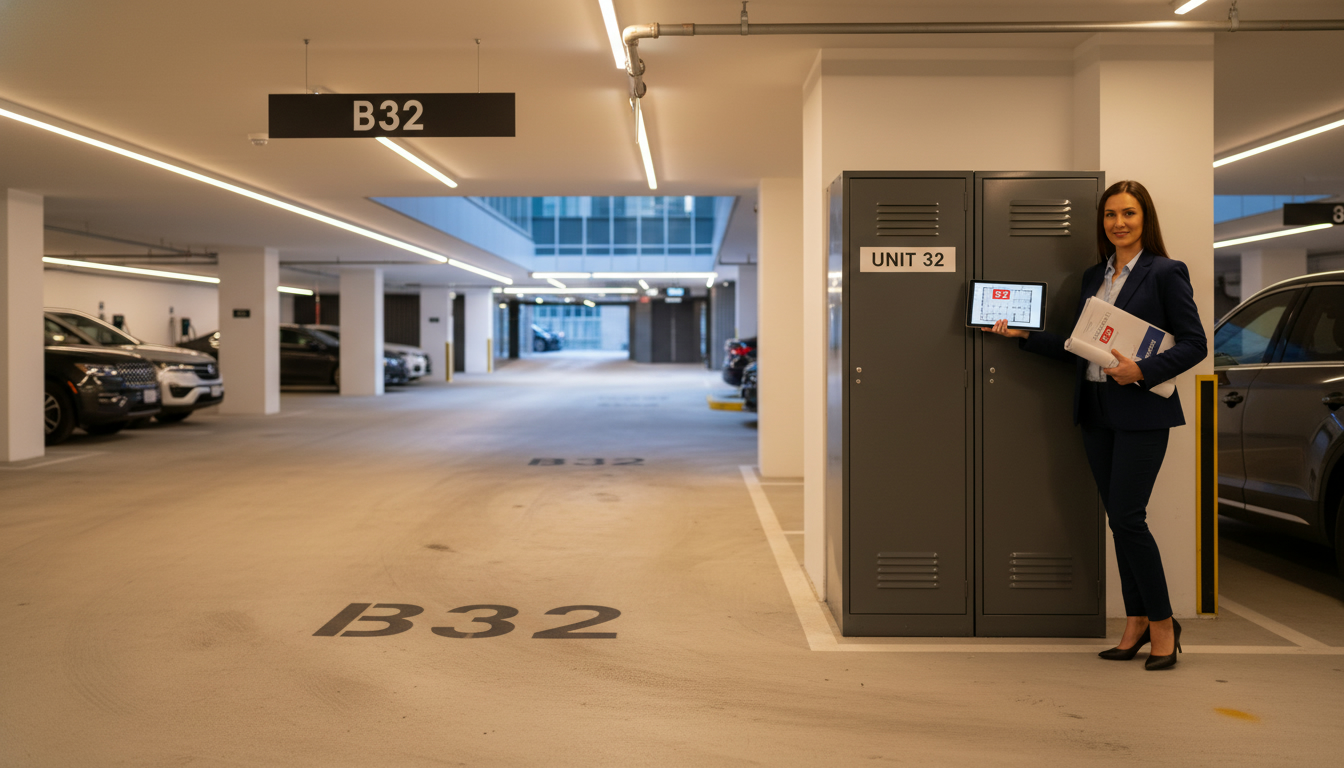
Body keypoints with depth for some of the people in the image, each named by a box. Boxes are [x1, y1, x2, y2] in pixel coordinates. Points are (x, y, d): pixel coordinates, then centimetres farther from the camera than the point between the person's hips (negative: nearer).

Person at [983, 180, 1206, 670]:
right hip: (1096, 410, 6)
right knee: (1119, 518, 9)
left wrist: (1142, 370, -19)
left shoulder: (1165, 273, -4)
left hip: (1142, 412, -6)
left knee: (1127, 516, -9)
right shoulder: (1093, 277, 14)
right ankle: (1137, 623, 20)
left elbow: (1194, 343, -7)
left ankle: (1162, 623, 9)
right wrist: (1022, 335, 6)